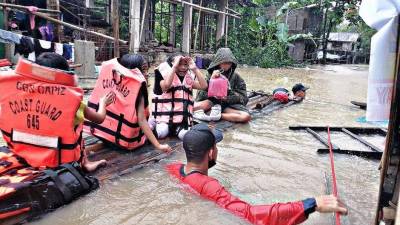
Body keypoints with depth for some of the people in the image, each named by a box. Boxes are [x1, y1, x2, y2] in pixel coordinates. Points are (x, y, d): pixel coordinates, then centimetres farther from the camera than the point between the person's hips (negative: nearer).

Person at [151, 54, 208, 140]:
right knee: (161, 133, -24)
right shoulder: (166, 75, 0)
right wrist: (174, 66, -21)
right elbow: (166, 85, -24)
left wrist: (195, 69, -7)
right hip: (165, 116, -3)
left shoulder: (189, 78, 12)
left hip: (183, 118, 3)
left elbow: (203, 86, -3)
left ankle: (177, 128, 8)